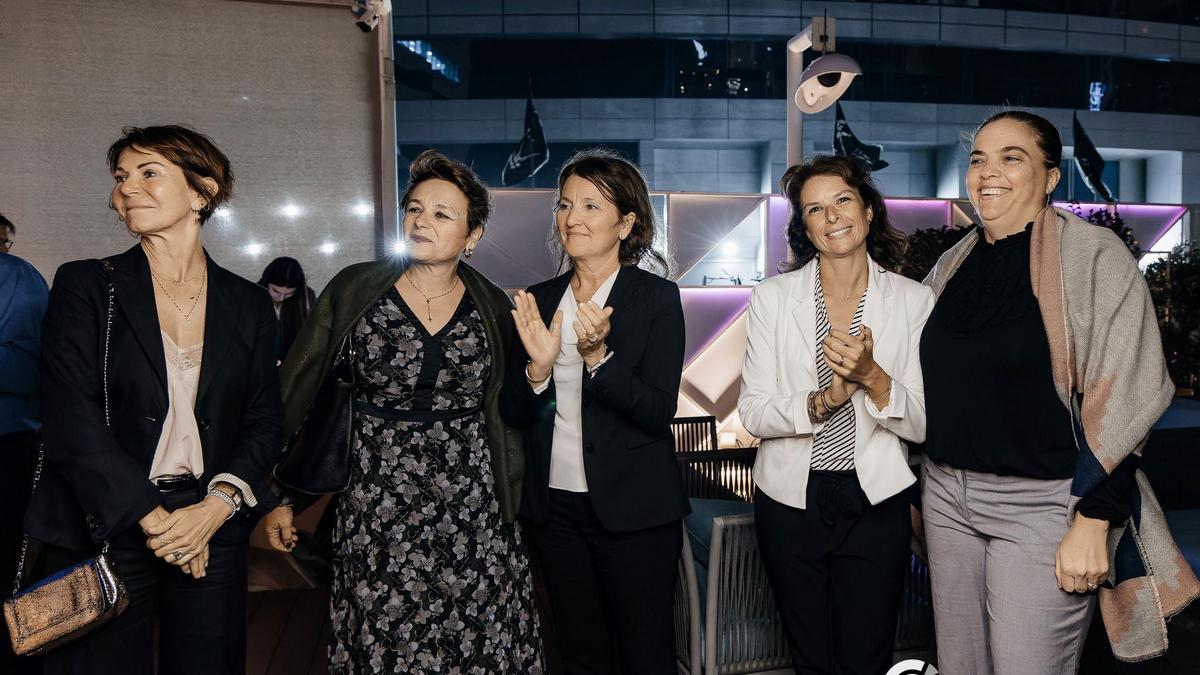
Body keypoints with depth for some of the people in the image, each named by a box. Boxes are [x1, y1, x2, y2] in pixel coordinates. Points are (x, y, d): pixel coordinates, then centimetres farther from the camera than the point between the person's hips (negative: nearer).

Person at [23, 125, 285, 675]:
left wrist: (217, 507, -11)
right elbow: (70, 421, -9)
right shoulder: (85, 287, -1)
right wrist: (153, 518, -13)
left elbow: (264, 421, 4)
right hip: (103, 529, -2)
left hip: (214, 531, 2)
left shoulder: (248, 304, 6)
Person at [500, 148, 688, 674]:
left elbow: (660, 412, -14)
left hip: (632, 512, -4)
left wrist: (597, 355, -27)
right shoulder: (539, 301, 5)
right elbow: (513, 414, 5)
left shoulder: (657, 298, -7)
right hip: (554, 508, 4)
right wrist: (538, 366, -14)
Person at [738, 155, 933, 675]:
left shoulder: (915, 301, -3)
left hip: (875, 503, 0)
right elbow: (751, 413, -7)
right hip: (789, 501, 1)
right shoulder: (772, 297, -3)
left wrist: (872, 376, -22)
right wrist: (821, 402, -23)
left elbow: (922, 426, -5)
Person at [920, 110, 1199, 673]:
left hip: (1041, 504, -5)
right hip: (946, 495, 6)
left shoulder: (1093, 256, -9)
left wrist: (1092, 524, -17)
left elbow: (1121, 402, -13)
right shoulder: (953, 265, 9)